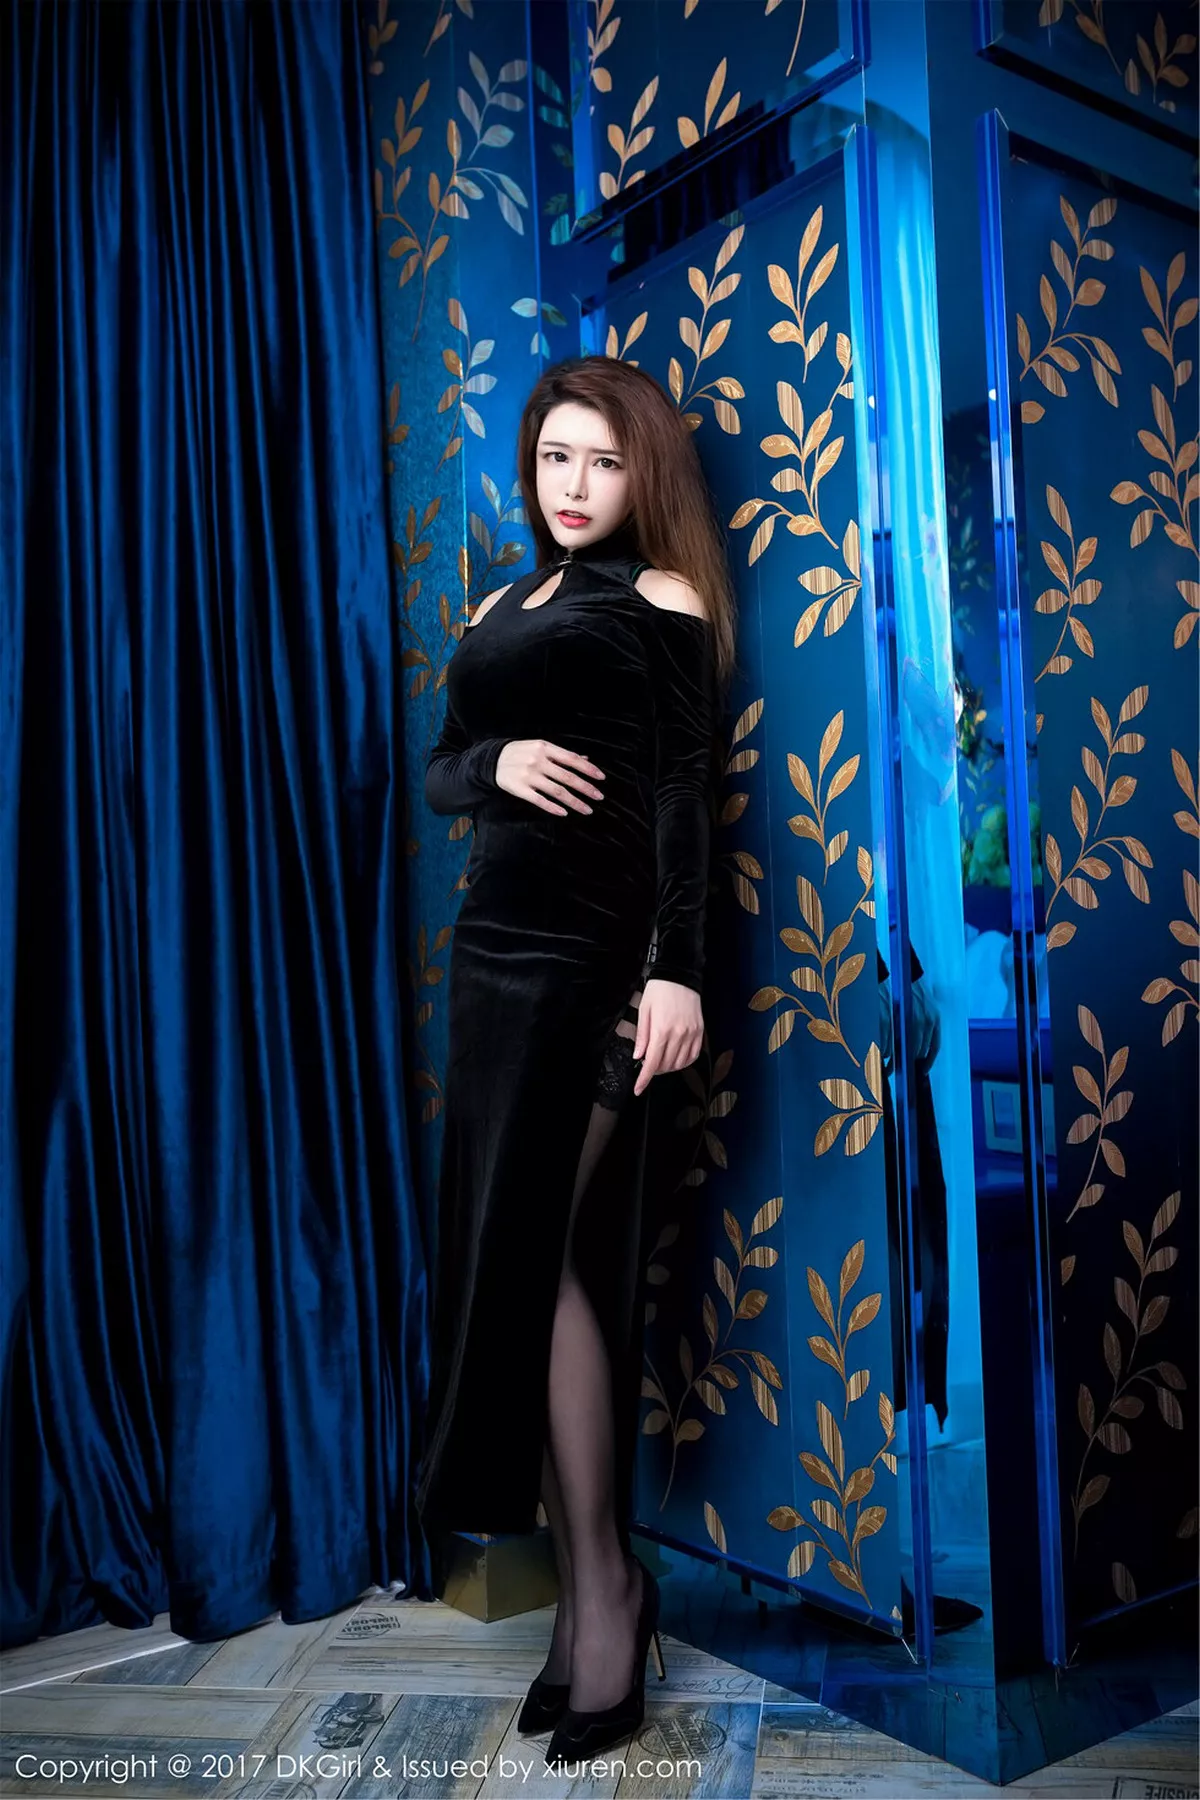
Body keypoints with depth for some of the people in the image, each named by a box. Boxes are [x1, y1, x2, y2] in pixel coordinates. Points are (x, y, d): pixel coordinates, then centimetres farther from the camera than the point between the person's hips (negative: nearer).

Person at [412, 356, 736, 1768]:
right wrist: (497, 761, -5)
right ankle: (586, 1586, 14)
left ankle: (603, 1585, 3)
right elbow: (439, 771, 19)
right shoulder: (498, 611, 21)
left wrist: (676, 968, -17)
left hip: (598, 955, -6)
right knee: (511, 1255, 4)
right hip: (495, 949, 7)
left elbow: (682, 794, -8)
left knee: (539, 1251, -11)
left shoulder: (663, 599, 1)